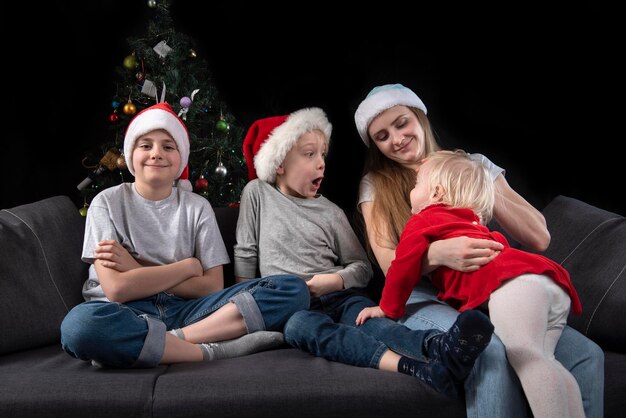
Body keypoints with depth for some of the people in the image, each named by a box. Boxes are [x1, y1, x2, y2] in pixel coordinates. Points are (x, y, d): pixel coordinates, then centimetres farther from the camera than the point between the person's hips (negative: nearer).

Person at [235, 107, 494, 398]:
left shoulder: (330, 212, 13)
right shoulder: (257, 193, 9)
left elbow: (362, 267, 11)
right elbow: (245, 255, 11)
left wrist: (335, 281, -9)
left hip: (340, 296, 3)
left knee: (370, 322, -32)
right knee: (301, 326, -38)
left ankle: (440, 347, -64)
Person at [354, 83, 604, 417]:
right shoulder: (375, 185, 8)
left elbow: (539, 238, 4)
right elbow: (390, 264, -6)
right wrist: (437, 253, -27)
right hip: (423, 298, -2)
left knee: (587, 355, -24)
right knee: (490, 353, -36)